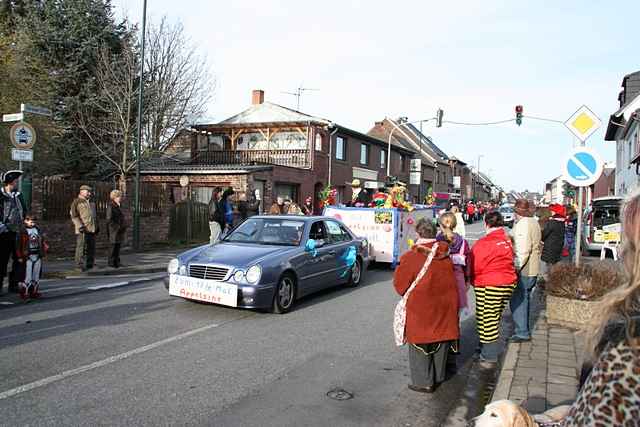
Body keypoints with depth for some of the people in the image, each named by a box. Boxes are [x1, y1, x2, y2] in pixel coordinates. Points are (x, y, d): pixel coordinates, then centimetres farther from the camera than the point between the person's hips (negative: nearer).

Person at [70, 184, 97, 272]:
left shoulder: (91, 202, 21)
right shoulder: (76, 202, -2)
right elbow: (74, 216, -9)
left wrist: (96, 226, 23)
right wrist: (80, 226, -18)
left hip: (92, 229, 7)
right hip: (82, 230, -7)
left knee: (91, 248, 10)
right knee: (81, 248, -6)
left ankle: (90, 264, 18)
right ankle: (80, 265, -2)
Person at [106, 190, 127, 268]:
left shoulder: (117, 206, 16)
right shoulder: (110, 206, -11)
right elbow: (109, 219, -17)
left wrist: (123, 227, 10)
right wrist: (117, 227, -18)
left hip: (119, 231, 9)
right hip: (114, 231, -9)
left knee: (118, 246, 11)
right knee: (113, 246, -4)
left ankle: (117, 261, 18)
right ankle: (111, 262, 3)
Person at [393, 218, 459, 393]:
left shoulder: (411, 257, -17)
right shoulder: (446, 254, -3)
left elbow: (400, 285, -8)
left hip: (421, 308, -5)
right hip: (445, 306, 5)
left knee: (421, 345, 9)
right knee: (441, 342, 18)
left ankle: (424, 382, 13)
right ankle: (438, 377, 32)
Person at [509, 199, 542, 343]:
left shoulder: (522, 224, -17)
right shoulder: (534, 222, 14)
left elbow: (523, 249, -25)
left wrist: (517, 266, -22)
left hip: (523, 270, -10)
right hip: (533, 269, 10)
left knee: (517, 300, -5)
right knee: (523, 299, 19)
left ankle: (522, 333, -2)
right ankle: (523, 329, 29)